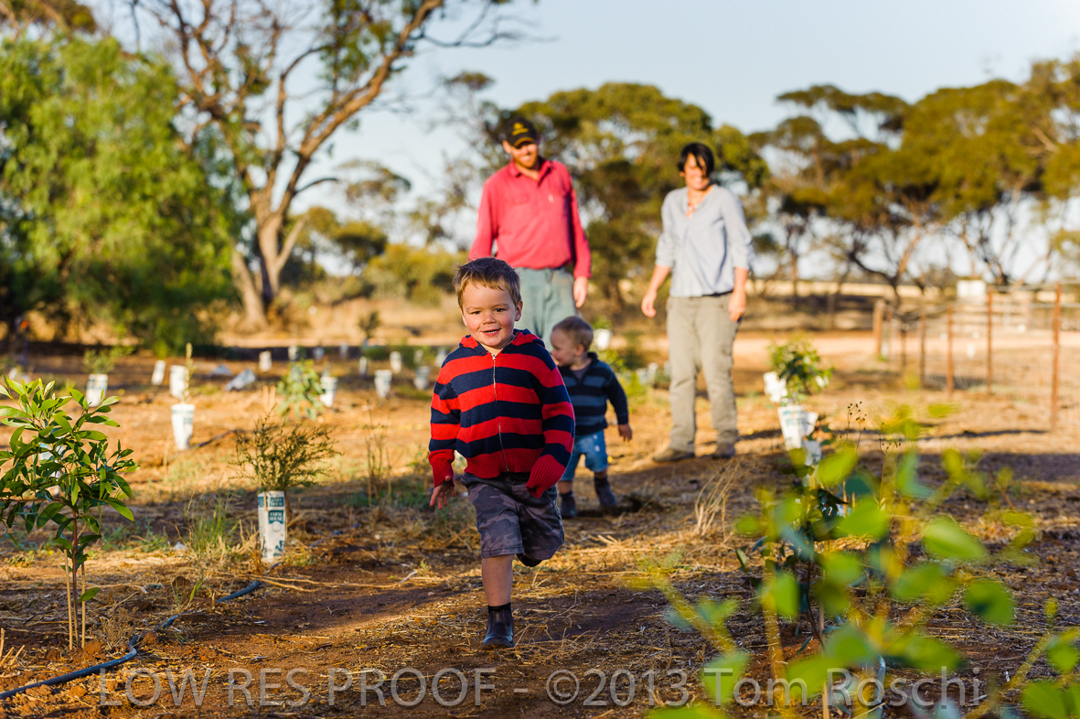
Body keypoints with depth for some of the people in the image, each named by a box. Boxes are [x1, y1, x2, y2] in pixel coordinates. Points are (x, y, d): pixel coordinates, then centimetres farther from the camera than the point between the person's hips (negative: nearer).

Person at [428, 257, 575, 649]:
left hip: (533, 475, 1)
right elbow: (443, 421, 12)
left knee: (541, 548, 15)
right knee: (497, 543, -16)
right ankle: (499, 620, -8)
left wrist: (554, 461, -13)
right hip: (484, 478, -1)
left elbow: (560, 412, -2)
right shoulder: (455, 366, 1)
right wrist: (442, 473, 9)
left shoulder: (534, 356, -5)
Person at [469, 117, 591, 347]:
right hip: (520, 281, -3)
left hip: (560, 280, 3)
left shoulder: (560, 173, 14)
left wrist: (582, 276, 9)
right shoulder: (497, 185, 3)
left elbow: (576, 229, 16)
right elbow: (483, 240, 2)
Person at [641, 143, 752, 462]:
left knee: (716, 370, -11)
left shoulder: (725, 200, -1)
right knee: (681, 372, 1)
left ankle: (726, 441, -1)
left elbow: (741, 247, -3)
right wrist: (652, 290, 17)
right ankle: (681, 443, 4)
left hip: (716, 300, -5)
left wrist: (740, 292, -11)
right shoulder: (672, 202, 15)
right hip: (681, 300, 5)